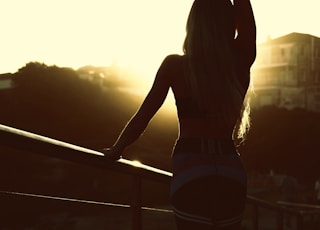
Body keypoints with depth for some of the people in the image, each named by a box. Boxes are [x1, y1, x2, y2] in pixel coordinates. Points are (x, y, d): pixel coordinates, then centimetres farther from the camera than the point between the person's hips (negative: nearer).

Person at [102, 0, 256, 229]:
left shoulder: (175, 65, -5)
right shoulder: (240, 61, -3)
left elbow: (142, 116, 1)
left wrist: (116, 150, 15)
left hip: (191, 174, -2)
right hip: (231, 175, 2)